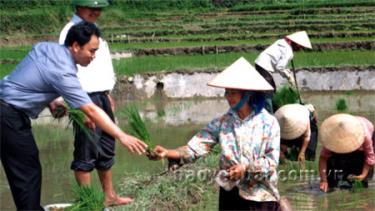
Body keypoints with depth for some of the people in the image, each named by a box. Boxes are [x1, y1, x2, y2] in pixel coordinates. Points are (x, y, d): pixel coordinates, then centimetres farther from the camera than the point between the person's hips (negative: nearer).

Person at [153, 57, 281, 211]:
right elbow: (195, 147, -8)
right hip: (231, 195, 2)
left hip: (261, 196, -2)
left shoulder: (268, 123, -6)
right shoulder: (223, 122, 1)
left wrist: (246, 168, -22)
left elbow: (271, 161, -9)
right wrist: (168, 153, -23)